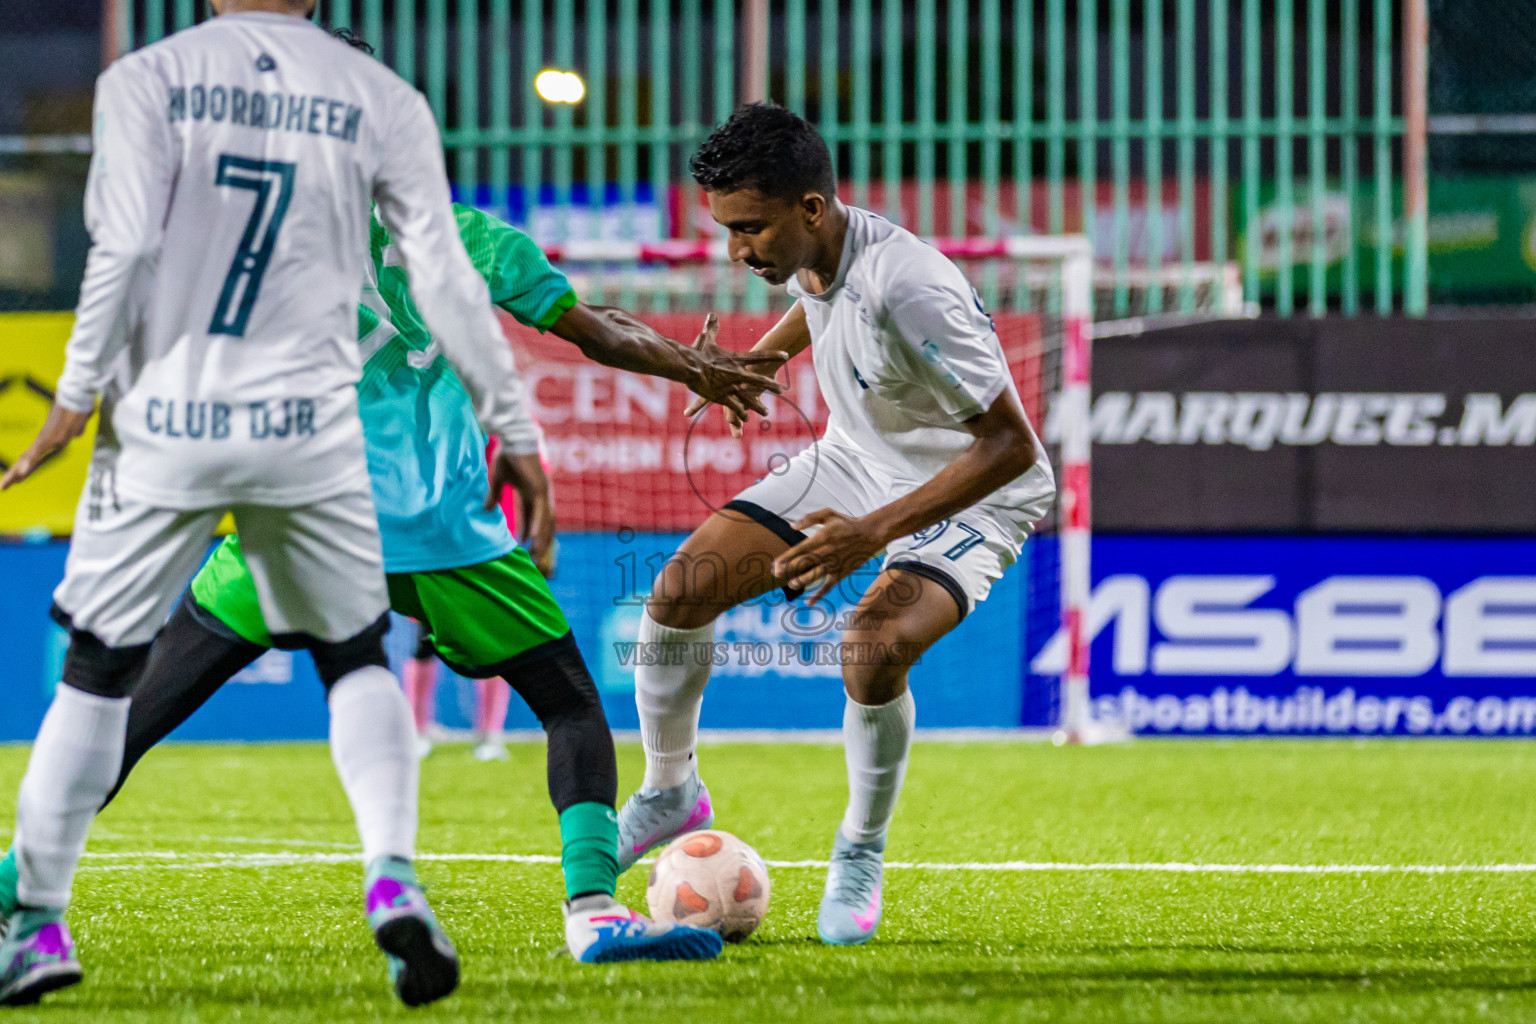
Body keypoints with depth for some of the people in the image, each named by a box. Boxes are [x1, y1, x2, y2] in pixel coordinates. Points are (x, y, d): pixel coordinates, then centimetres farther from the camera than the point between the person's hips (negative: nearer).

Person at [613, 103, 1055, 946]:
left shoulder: (909, 290, -37)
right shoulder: (807, 251, -13)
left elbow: (1010, 445, -34)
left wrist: (874, 532, -38)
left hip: (973, 491, -7)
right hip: (854, 459, 7)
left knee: (875, 646, -32)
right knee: (682, 588, -6)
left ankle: (861, 855, -5)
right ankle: (668, 793, 18)